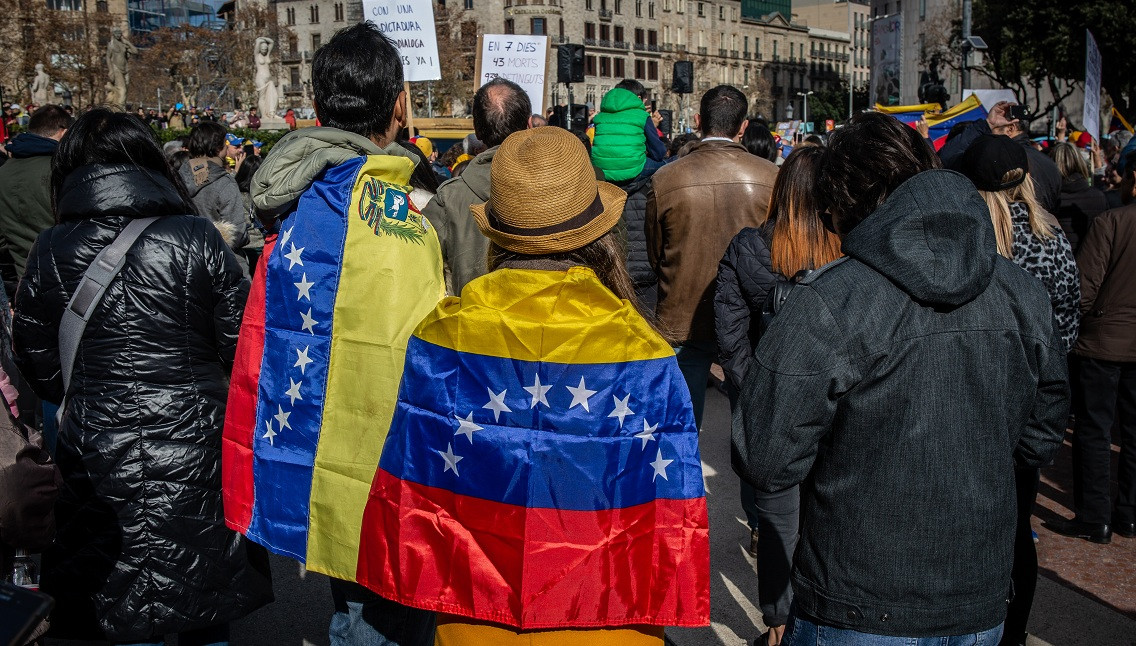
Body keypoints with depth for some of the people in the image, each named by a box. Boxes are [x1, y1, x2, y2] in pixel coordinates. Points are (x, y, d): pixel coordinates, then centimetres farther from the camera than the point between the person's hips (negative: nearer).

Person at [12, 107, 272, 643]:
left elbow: (39, 369, 6)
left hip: (99, 462, 1)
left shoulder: (49, 253, -3)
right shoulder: (195, 238, -9)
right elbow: (243, 346, -6)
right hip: (195, 453, -1)